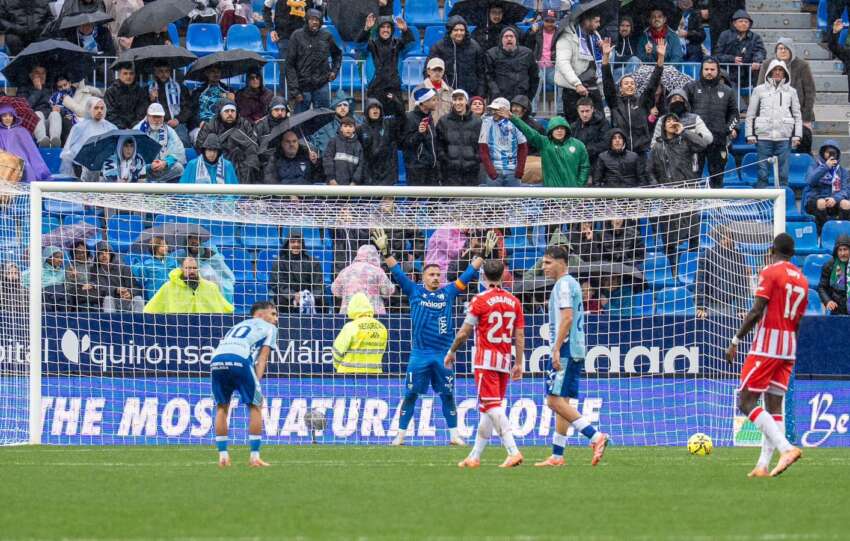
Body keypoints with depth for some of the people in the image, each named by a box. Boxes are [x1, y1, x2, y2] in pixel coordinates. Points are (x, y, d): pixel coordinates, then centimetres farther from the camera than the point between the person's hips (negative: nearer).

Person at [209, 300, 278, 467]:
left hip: (216, 359, 5)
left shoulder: (237, 326, 39)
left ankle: (222, 455, 15)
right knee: (255, 405, 10)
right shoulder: (269, 328, 25)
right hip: (239, 359, -5)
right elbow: (262, 358, 12)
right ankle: (254, 457, 7)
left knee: (222, 407, 19)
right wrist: (256, 382, 3)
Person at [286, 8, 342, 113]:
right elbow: (290, 65, -6)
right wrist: (294, 91, -11)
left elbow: (337, 54, 24)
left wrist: (334, 71, 8)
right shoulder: (297, 36, -6)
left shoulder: (326, 36, 3)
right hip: (303, 87, -2)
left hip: (322, 86, 2)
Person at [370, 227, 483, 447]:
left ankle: (454, 435, 10)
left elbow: (468, 275, 11)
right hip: (419, 353, -1)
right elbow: (397, 272, 3)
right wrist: (385, 251, -4)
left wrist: (482, 256, 7)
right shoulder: (414, 292, 6)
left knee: (448, 395, 4)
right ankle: (400, 435, 5)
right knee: (411, 395, 0)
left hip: (443, 354, 1)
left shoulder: (448, 293, 10)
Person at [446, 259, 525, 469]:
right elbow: (520, 336, 5)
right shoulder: (514, 302, 7)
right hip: (506, 361, 6)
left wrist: (451, 353, 9)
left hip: (485, 360, -6)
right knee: (487, 408, 12)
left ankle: (513, 451, -25)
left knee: (492, 406, -10)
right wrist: (518, 364, 9)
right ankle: (475, 456, 17)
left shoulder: (480, 300, -8)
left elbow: (464, 333, -6)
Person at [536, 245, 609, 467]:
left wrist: (556, 349, -21)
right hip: (576, 351, 10)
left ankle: (595, 436, -21)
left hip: (565, 350, -10)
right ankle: (557, 455, 10)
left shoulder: (564, 284, -10)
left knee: (555, 401, -13)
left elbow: (567, 318, -20)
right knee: (561, 402, 9)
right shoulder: (571, 284, 20)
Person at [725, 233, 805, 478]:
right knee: (774, 406, 6)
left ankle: (786, 448, -22)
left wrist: (736, 341, -12)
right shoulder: (802, 280, 13)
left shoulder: (770, 272, -8)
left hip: (766, 345, -7)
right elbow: (797, 322, 16)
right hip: (789, 348, 7)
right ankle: (763, 465, 0)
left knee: (746, 402, -7)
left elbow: (756, 312, -15)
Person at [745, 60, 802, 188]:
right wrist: (750, 134, 0)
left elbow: (797, 115, 13)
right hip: (764, 135, -1)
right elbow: (750, 114, 8)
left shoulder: (791, 91, 12)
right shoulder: (759, 90, 8)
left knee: (783, 173, 0)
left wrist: (797, 135, 3)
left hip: (784, 137, 1)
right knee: (762, 172, -2)